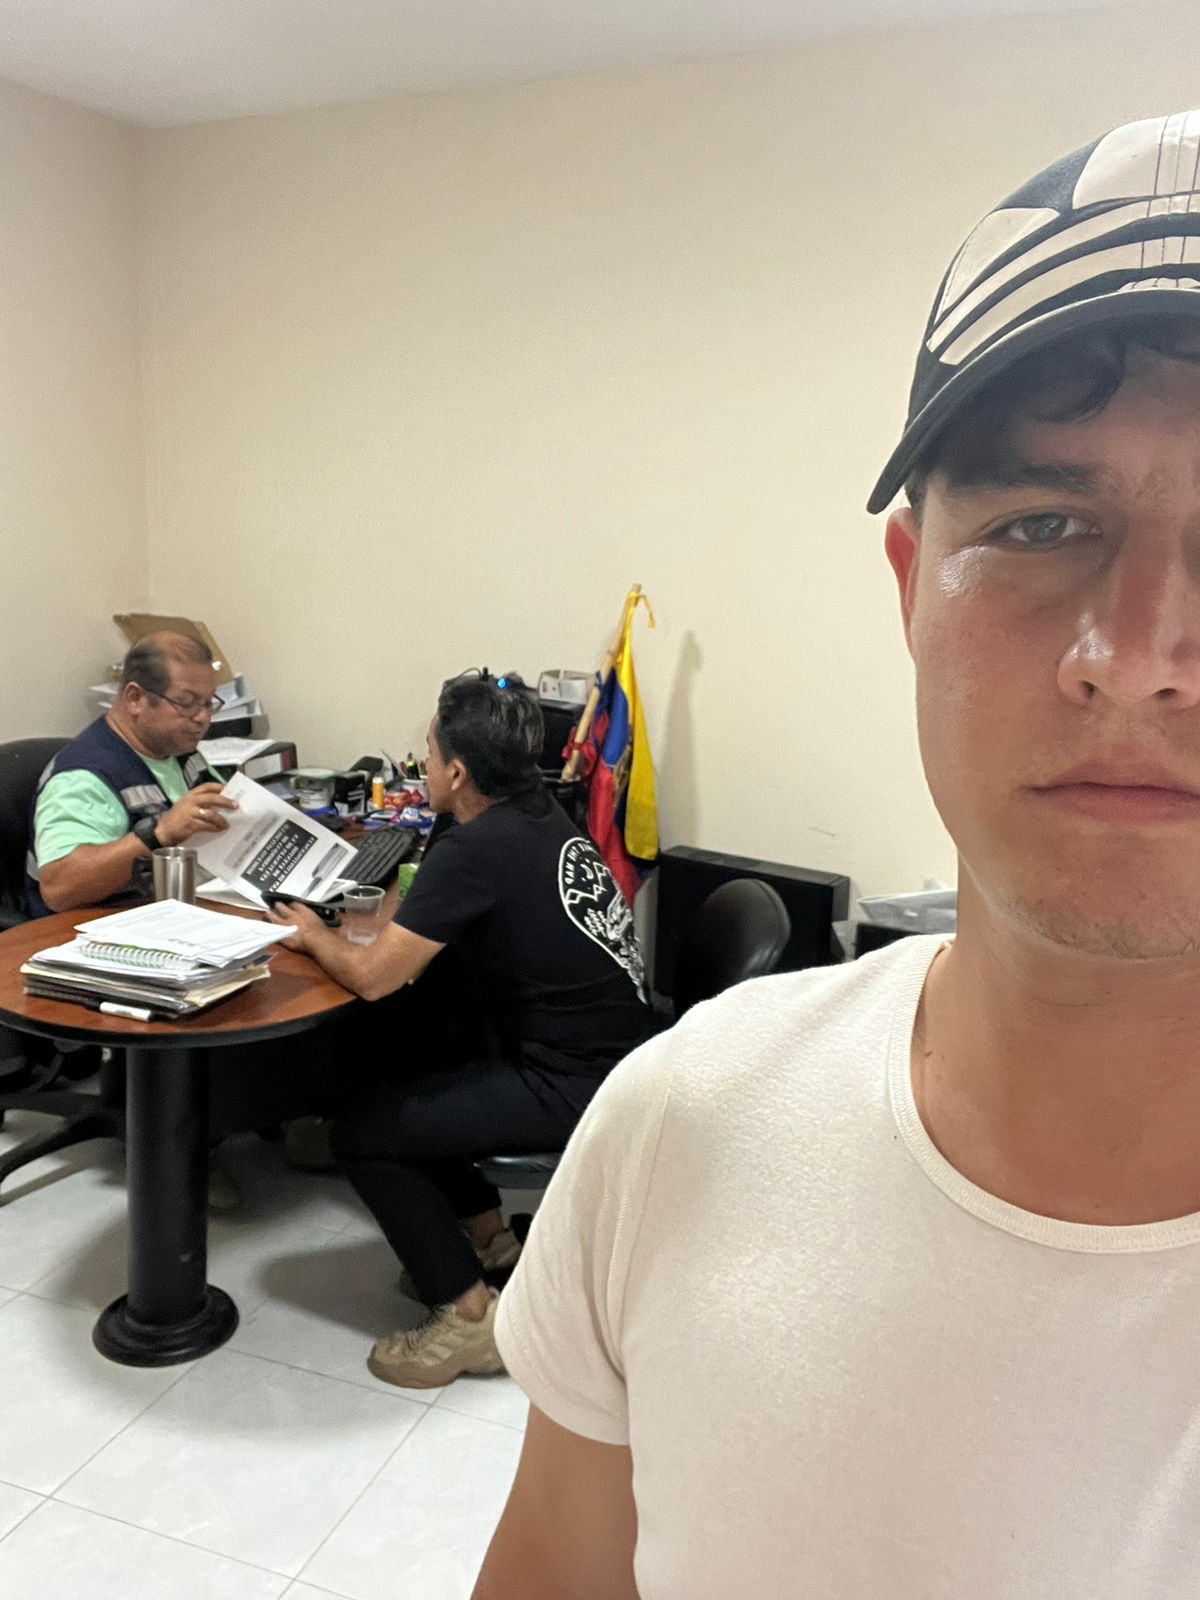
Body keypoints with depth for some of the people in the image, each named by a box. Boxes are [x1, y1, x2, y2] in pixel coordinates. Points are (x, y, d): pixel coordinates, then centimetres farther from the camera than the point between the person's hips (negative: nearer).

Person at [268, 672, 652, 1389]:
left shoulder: (474, 851, -22)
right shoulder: (540, 811, 5)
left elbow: (372, 976, -18)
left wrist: (315, 934, 1)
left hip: (574, 1089, -9)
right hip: (613, 1054, 9)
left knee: (362, 1133, -2)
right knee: (393, 1058, 22)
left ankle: (470, 1316, 5)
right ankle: (483, 1232, 31)